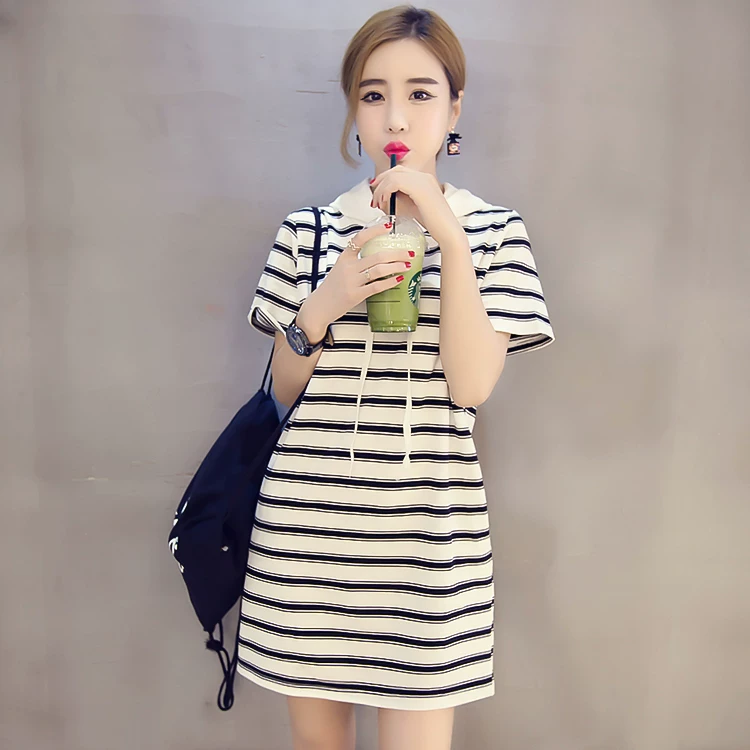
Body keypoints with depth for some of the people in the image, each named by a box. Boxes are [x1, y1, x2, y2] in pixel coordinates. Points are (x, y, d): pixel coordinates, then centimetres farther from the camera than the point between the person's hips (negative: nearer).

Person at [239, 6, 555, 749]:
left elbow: (471, 385, -8)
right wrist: (324, 306, -11)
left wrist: (450, 238, -14)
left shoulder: (493, 230, 3)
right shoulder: (310, 230, 5)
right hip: (308, 519, 2)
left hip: (430, 523, -1)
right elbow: (284, 389, 8)